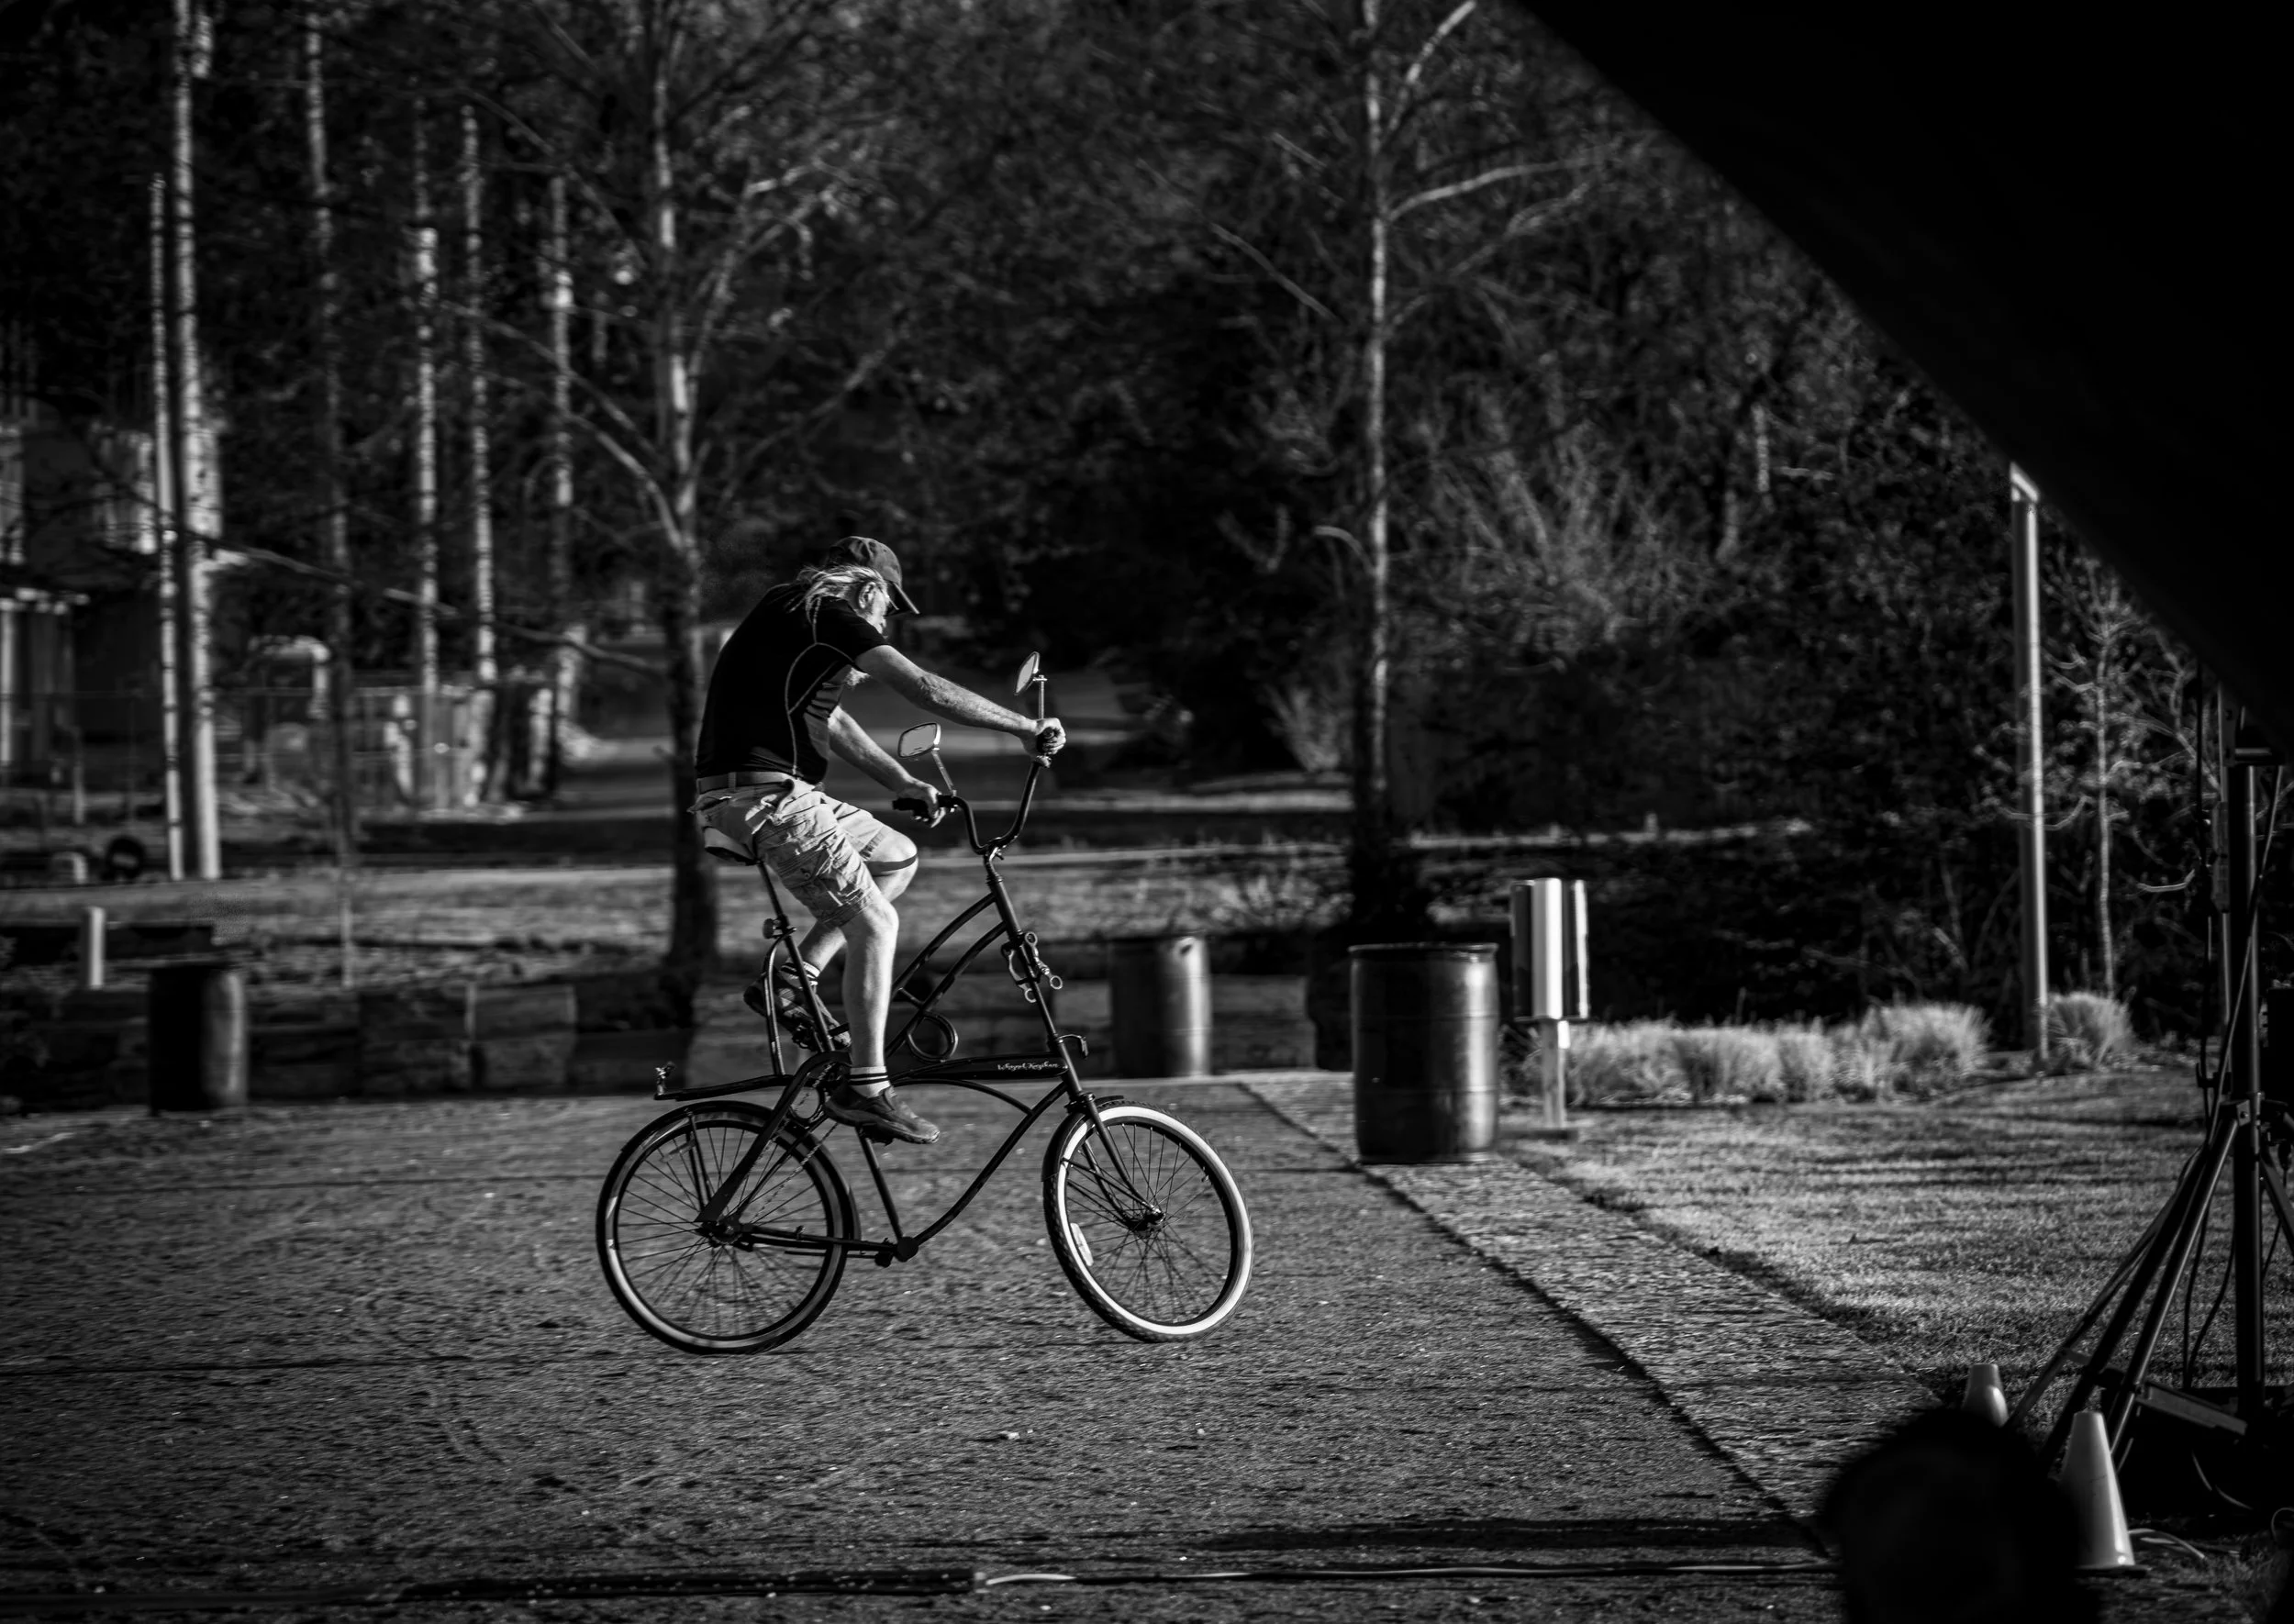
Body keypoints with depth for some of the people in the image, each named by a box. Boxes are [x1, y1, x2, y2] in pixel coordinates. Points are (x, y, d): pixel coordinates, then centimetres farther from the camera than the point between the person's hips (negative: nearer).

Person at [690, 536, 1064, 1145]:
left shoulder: (789, 614, 23)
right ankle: (865, 1088, -9)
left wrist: (902, 782, 28)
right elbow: (925, 689, -13)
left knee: (896, 857, 20)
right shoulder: (830, 616, -7)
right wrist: (1026, 727, -7)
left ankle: (790, 981, 13)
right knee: (873, 923, -9)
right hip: (766, 794, -10)